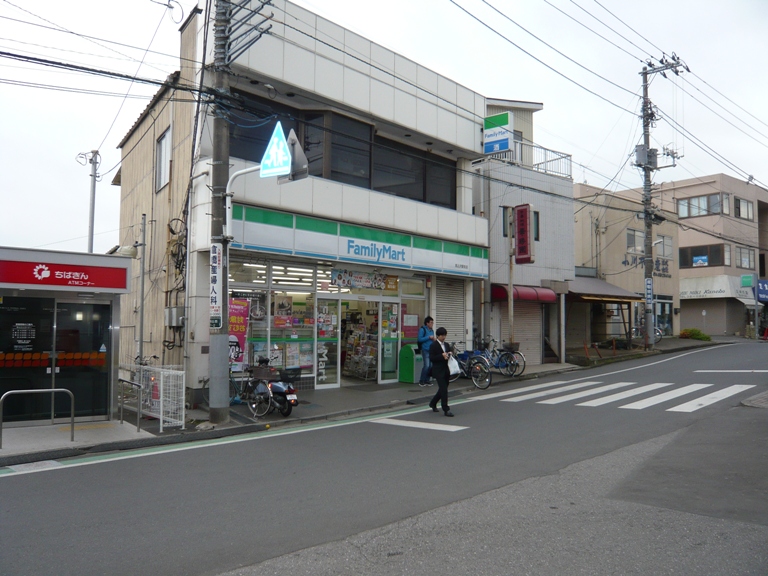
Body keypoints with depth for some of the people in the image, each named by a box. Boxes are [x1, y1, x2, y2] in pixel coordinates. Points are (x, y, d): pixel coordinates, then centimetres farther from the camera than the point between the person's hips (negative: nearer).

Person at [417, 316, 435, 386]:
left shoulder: (431, 330, 17)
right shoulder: (422, 329, -5)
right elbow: (419, 339, -12)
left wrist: (434, 339, 4)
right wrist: (429, 337, -14)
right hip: (425, 350, -7)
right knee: (427, 365, -13)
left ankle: (427, 380, 16)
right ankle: (421, 381, -1)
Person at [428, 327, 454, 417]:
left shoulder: (446, 345, 14)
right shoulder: (433, 345, -8)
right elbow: (431, 358, -15)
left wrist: (449, 355, -1)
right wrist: (442, 356, -23)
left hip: (446, 370, 8)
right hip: (438, 371, -8)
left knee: (443, 389, 14)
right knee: (444, 390, -10)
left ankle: (433, 403, 34)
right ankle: (446, 409, -6)